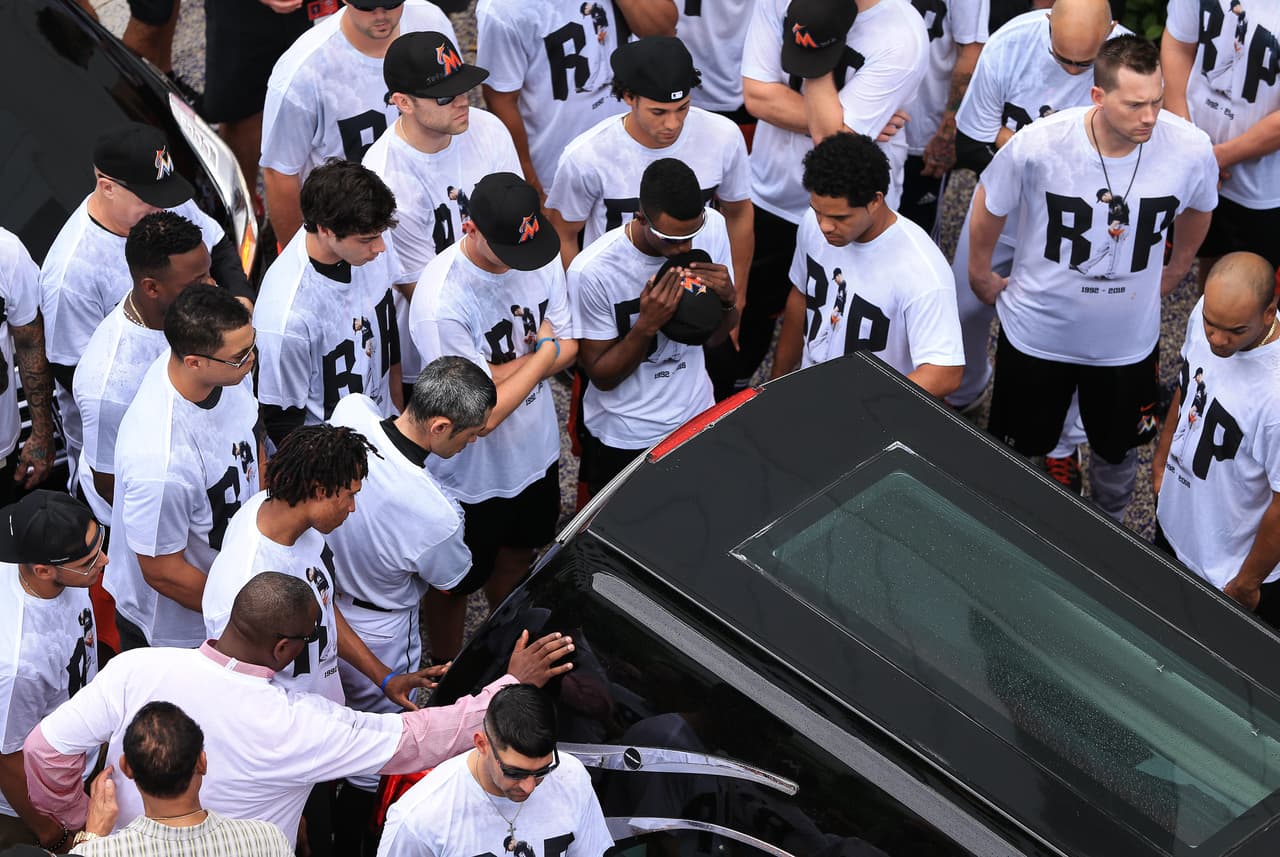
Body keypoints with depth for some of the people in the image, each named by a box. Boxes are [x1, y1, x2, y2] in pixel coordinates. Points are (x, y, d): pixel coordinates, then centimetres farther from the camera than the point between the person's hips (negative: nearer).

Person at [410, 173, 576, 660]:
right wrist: (541, 354, -19)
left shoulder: (544, 257, -14)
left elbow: (569, 350, -7)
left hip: (536, 454, 6)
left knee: (515, 560, 31)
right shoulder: (440, 303, -36)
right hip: (471, 475, -6)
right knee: (454, 585, 20)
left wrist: (505, 369, -26)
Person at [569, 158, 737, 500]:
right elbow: (602, 376, -17)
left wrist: (728, 299, -22)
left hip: (697, 420, 4)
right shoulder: (592, 273, -27)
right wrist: (647, 324, -33)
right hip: (622, 444, -4)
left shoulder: (713, 227, -13)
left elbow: (716, 337, 0)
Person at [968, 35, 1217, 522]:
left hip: (1128, 341, 1)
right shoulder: (1037, 146, -30)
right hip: (1038, 332, -1)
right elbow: (989, 207, -7)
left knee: (1118, 449, 25)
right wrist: (981, 276, 6)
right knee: (1018, 446, 21)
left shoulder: (1191, 150, -25)